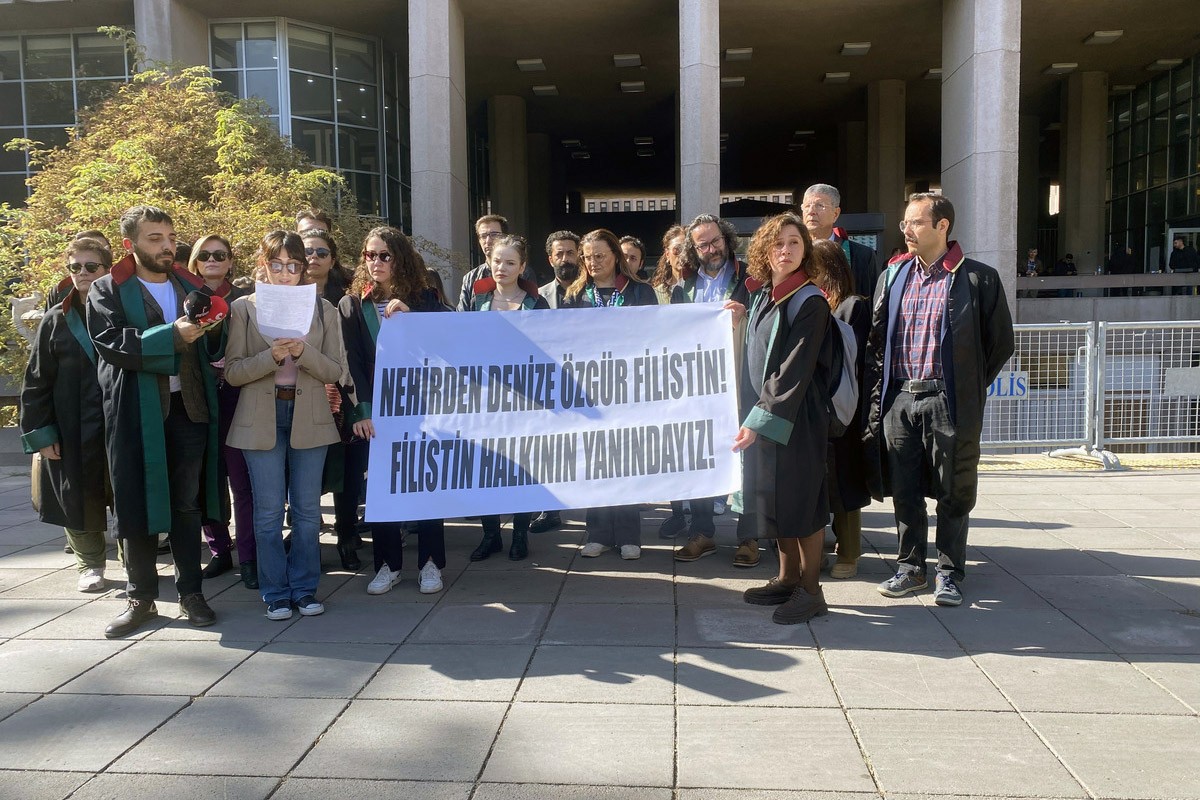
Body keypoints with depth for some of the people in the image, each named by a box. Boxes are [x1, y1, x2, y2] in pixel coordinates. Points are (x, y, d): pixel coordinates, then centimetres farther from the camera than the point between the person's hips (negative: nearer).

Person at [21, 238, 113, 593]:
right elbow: (37, 381, 3)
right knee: (79, 501, 9)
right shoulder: (56, 320, 3)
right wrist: (40, 432, -4)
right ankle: (90, 564, 29)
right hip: (73, 433, 1)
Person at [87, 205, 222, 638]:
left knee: (187, 504, 9)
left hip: (188, 407, 3)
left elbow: (212, 345, 16)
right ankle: (141, 598, 16)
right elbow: (109, 341, -14)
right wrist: (172, 336, -23)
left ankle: (191, 592, 18)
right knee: (137, 504, 3)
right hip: (136, 412, -3)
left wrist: (210, 325, -7)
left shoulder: (192, 287, 14)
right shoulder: (108, 290, 2)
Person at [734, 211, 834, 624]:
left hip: (796, 417, -7)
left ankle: (810, 590, 13)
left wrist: (761, 419, -21)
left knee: (800, 498, 1)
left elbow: (795, 370, -19)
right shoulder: (761, 295, 9)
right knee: (774, 497, 13)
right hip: (761, 416, 7)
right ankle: (788, 578, 27)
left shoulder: (810, 302, -13)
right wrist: (751, 416, 8)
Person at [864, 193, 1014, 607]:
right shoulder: (892, 277, 11)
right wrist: (877, 398, 3)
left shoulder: (979, 278, -3)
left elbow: (1001, 342, 2)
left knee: (953, 493, 5)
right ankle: (910, 568, 24)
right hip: (898, 399, 4)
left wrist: (969, 389, 3)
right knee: (904, 491, 10)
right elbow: (875, 342, 12)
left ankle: (949, 573, 18)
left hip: (947, 402, -4)